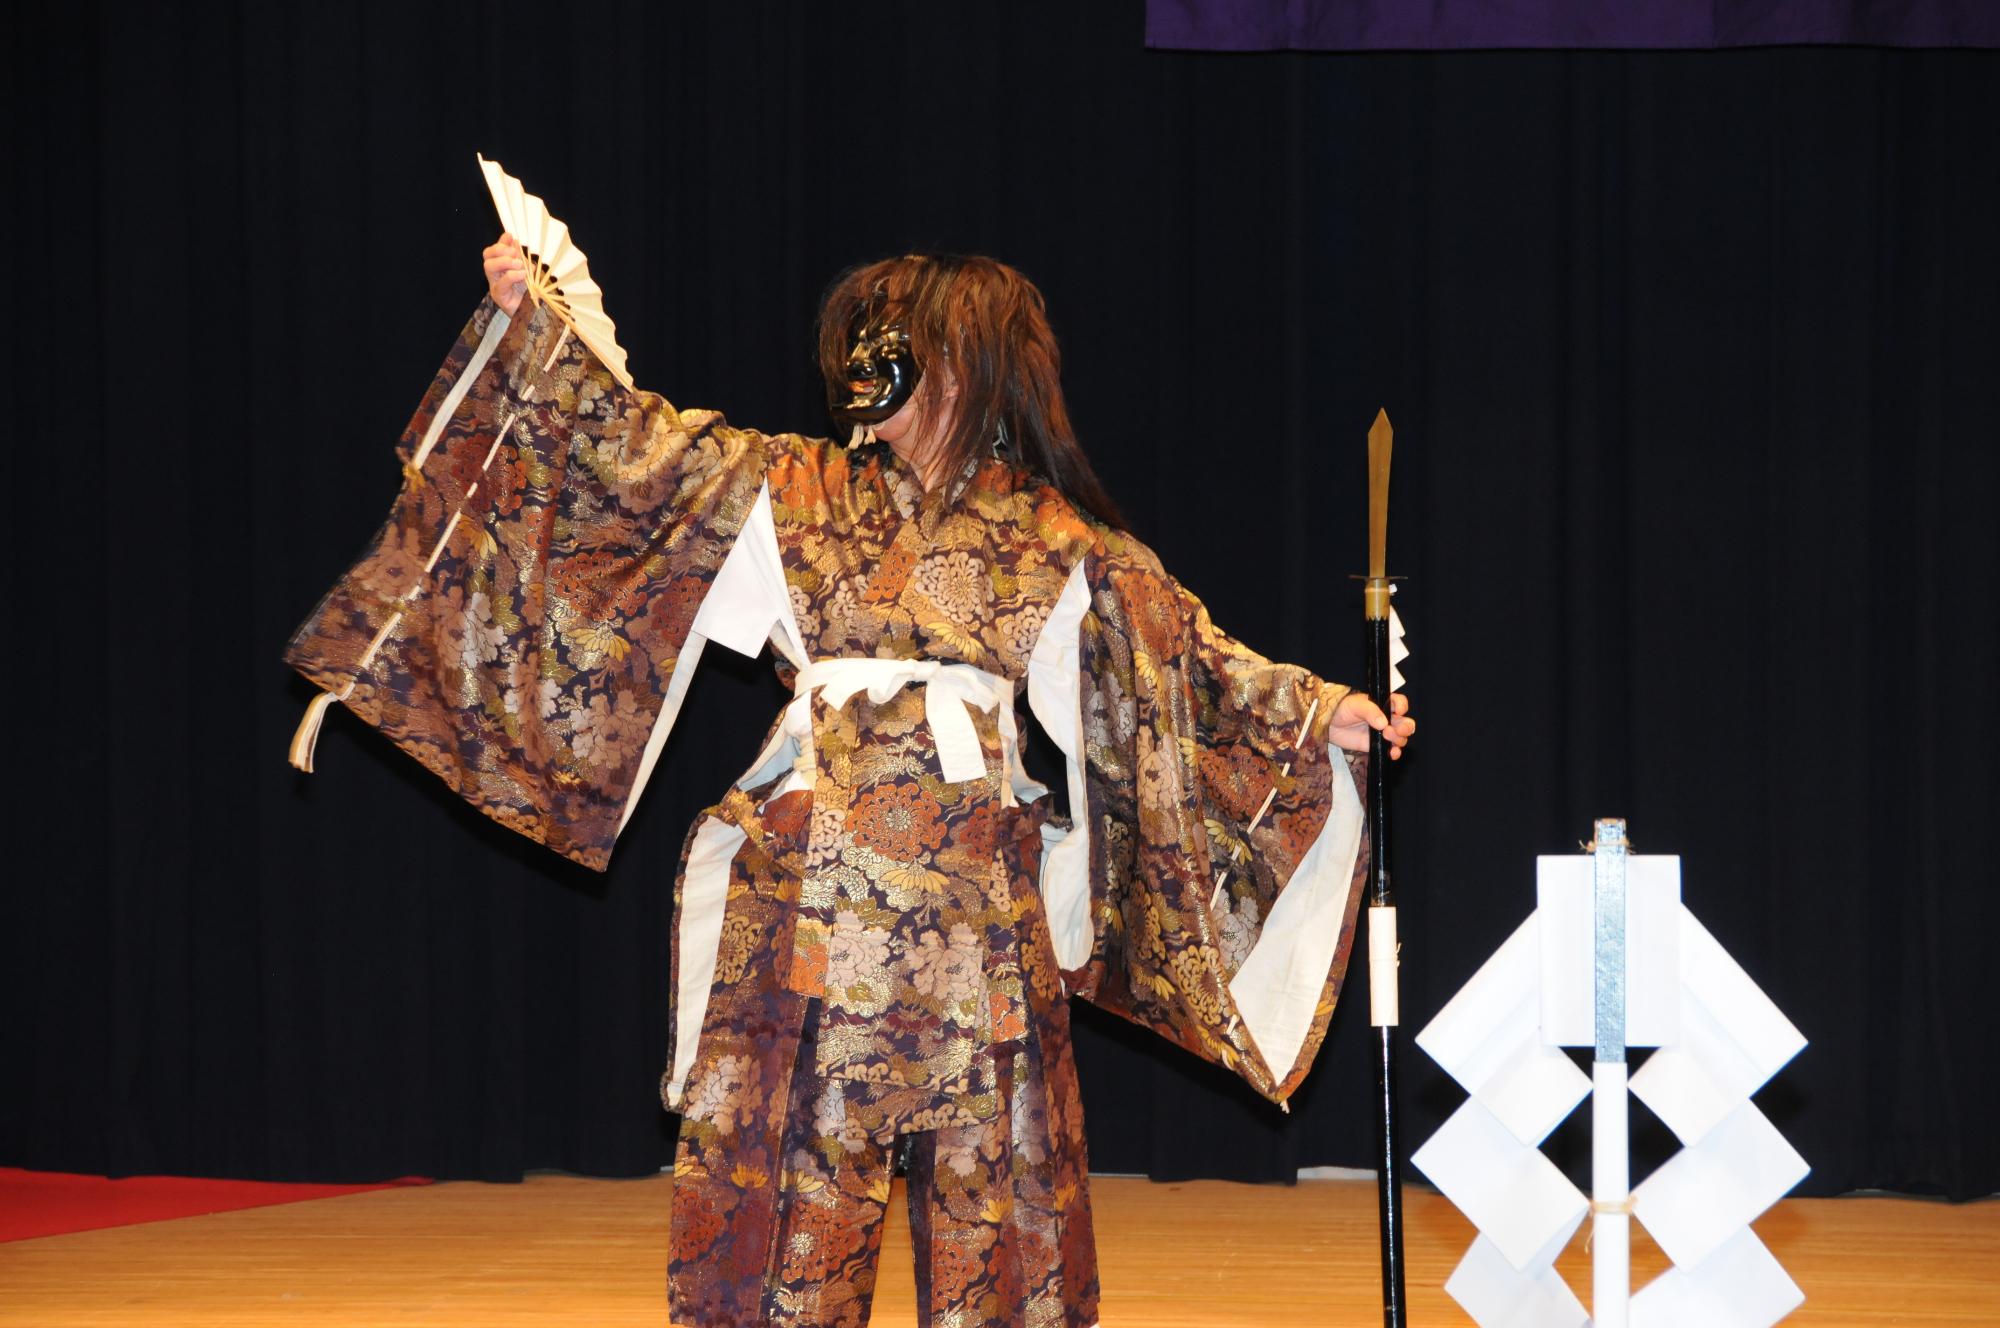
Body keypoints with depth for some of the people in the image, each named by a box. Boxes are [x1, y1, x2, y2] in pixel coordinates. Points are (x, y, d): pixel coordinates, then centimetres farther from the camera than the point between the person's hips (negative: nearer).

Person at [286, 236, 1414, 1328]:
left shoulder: (1062, 545, 6)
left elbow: (1191, 658, 8)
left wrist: (1321, 710, -1)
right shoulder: (791, 490, 9)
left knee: (993, 1167, 1)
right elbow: (633, 445, 9)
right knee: (785, 1153, -1)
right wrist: (527, 324, 3)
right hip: (809, 887, 1)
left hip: (980, 904, -1)